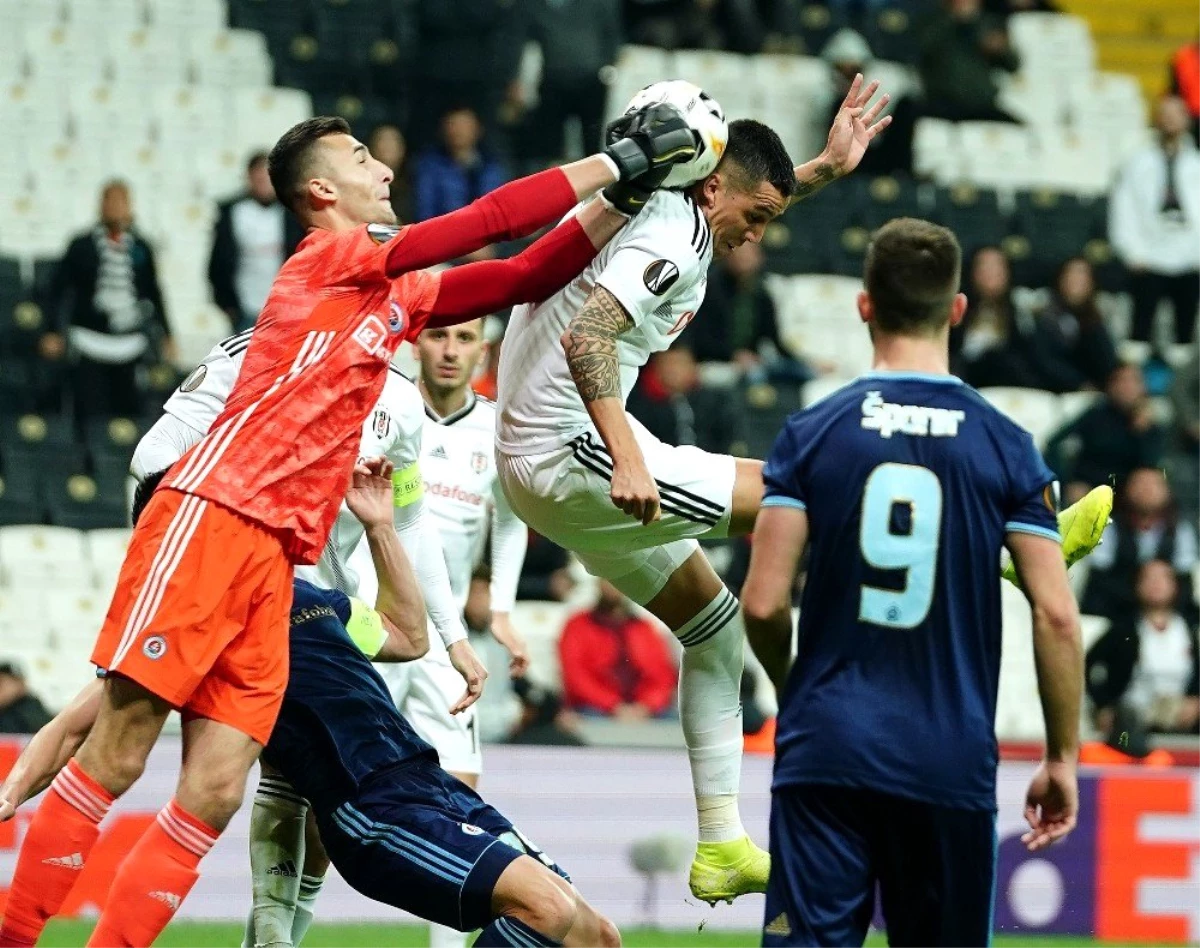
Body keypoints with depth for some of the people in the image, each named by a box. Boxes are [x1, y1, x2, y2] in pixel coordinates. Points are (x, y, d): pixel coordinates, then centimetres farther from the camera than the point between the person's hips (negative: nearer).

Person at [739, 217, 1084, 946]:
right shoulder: (1006, 447, 0)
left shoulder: (811, 434, -1)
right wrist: (1063, 757, 7)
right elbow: (1056, 616, -3)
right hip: (953, 763, 1)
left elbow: (764, 604, -4)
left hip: (828, 750, -1)